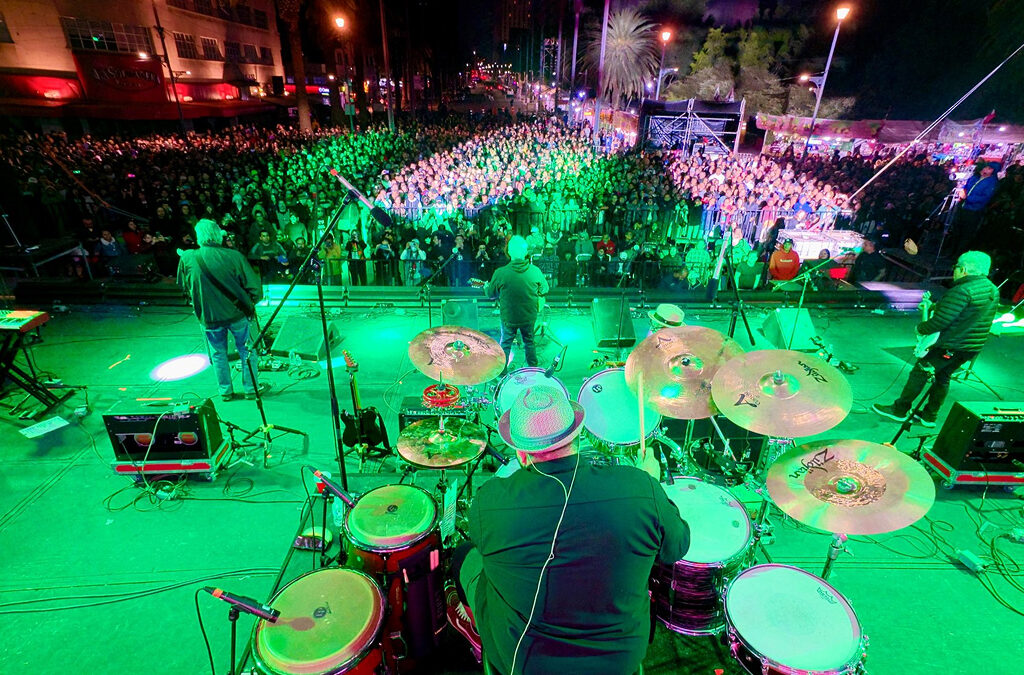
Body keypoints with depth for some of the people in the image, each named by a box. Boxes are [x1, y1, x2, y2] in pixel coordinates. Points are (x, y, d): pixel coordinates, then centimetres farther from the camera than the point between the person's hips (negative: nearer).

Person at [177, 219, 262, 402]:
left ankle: (225, 391, 26)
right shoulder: (234, 256, -13)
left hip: (208, 316, 2)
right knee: (246, 350, 13)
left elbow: (185, 287, 10)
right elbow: (255, 289, -12)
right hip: (236, 312, -1)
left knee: (218, 354, 17)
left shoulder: (187, 259, -6)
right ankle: (251, 389, 20)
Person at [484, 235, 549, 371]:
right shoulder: (535, 271, -16)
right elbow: (544, 290, -1)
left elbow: (490, 294, -7)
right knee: (529, 342, 24)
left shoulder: (500, 273, -22)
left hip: (509, 317, -2)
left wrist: (486, 287, 16)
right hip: (529, 317, 2)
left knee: (505, 344, 19)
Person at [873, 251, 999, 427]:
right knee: (942, 377, 18)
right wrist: (934, 306, 14)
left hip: (950, 346, -9)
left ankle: (899, 410, 11)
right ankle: (929, 417, 25)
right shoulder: (992, 290, 10)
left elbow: (940, 322, -25)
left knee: (919, 373, 2)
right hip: (973, 347, 9)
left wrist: (921, 329, -6)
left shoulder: (962, 291, -21)